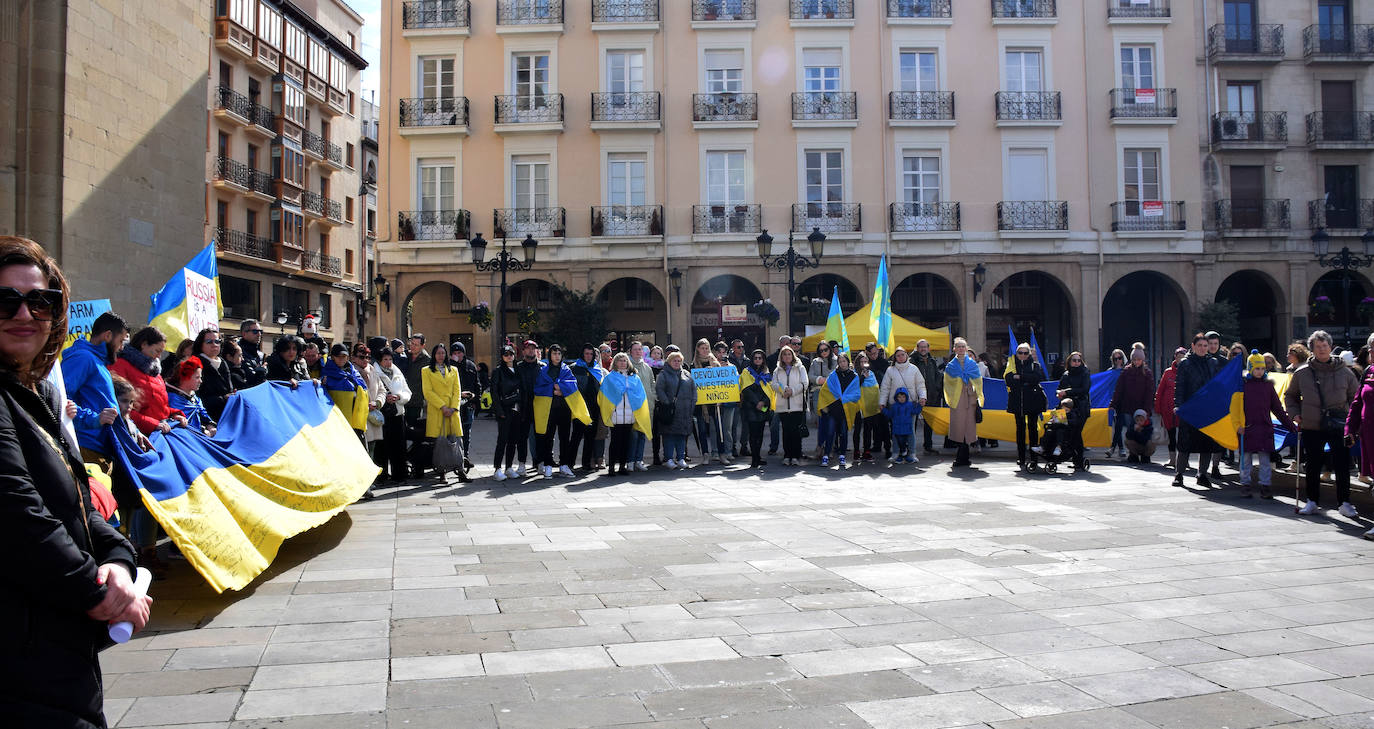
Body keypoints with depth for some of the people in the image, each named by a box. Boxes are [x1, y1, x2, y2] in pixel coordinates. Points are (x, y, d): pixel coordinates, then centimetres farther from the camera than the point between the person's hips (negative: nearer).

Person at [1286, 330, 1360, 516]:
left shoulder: (1344, 372, 4)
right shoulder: (1302, 373, 4)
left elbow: (1356, 397, 12)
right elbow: (1290, 396, 18)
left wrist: (1352, 419, 1)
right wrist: (1295, 414, 5)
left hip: (1339, 426, -1)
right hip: (1311, 427, 1)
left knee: (1342, 466, -2)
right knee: (1313, 466, 8)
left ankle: (1344, 503, 9)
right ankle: (1312, 501, 20)